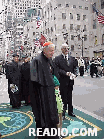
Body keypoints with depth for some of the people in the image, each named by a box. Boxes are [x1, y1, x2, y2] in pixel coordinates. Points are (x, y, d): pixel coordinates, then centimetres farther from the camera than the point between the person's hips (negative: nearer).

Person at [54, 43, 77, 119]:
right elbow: (57, 69, -12)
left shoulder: (72, 58, 10)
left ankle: (70, 111, 32)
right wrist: (65, 73, -22)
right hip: (62, 81, -4)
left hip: (70, 81, 5)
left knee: (70, 97, 17)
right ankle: (62, 113, 18)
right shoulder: (57, 58, -5)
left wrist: (74, 74, -8)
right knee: (63, 98, 5)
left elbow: (75, 68, 11)